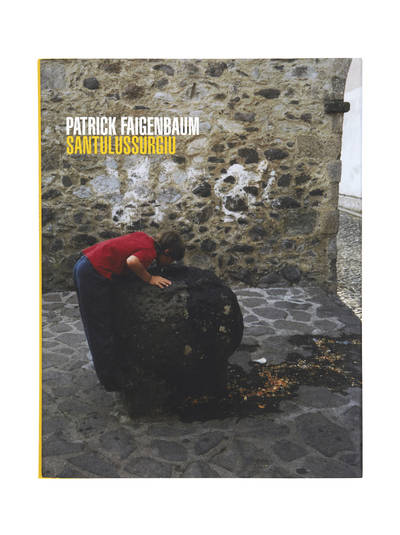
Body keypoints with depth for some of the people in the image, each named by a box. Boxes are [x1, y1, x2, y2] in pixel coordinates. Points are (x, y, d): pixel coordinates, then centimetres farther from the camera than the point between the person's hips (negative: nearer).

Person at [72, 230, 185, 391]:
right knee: (102, 330, 0)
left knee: (95, 329, 20)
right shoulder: (150, 251, -14)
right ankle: (112, 381, 11)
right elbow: (132, 261, -31)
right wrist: (149, 278, -16)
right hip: (93, 274, -10)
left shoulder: (145, 238, 11)